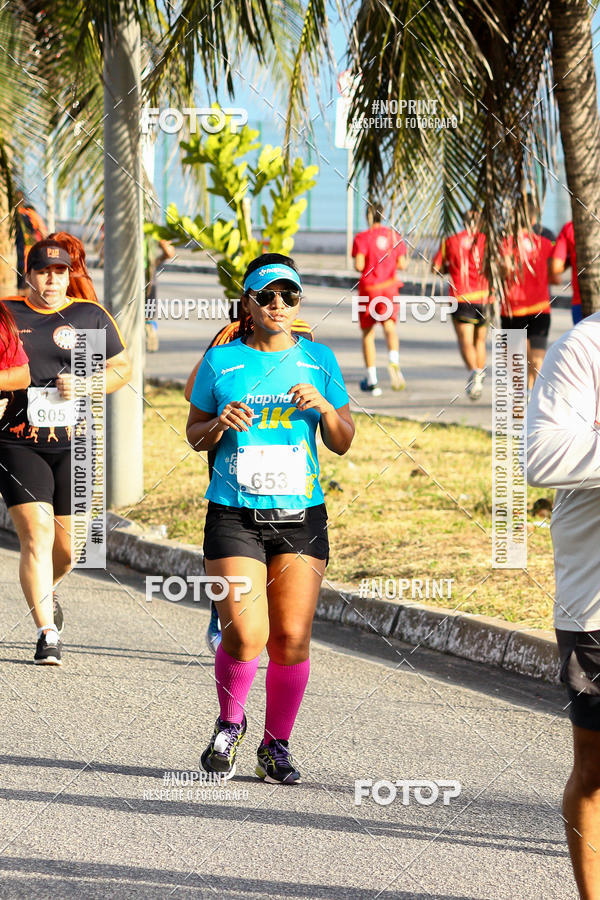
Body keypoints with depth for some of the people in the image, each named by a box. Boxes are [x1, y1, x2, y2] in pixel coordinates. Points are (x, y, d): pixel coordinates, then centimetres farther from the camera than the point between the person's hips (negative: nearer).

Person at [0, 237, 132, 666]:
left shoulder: (91, 316, 6)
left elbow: (122, 367, 12)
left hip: (75, 444, 1)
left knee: (70, 543, 6)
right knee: (37, 535, -12)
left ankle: (46, 590, 40)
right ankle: (48, 634, -8)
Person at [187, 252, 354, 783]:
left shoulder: (318, 360, 9)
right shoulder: (221, 361, 5)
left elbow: (343, 444, 12)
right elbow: (194, 435, 13)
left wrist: (324, 407, -8)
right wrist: (219, 426, -9)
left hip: (301, 517, 2)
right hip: (234, 517, -2)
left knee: (291, 638, -3)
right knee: (245, 635, -14)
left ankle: (277, 745, 14)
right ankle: (230, 724, 14)